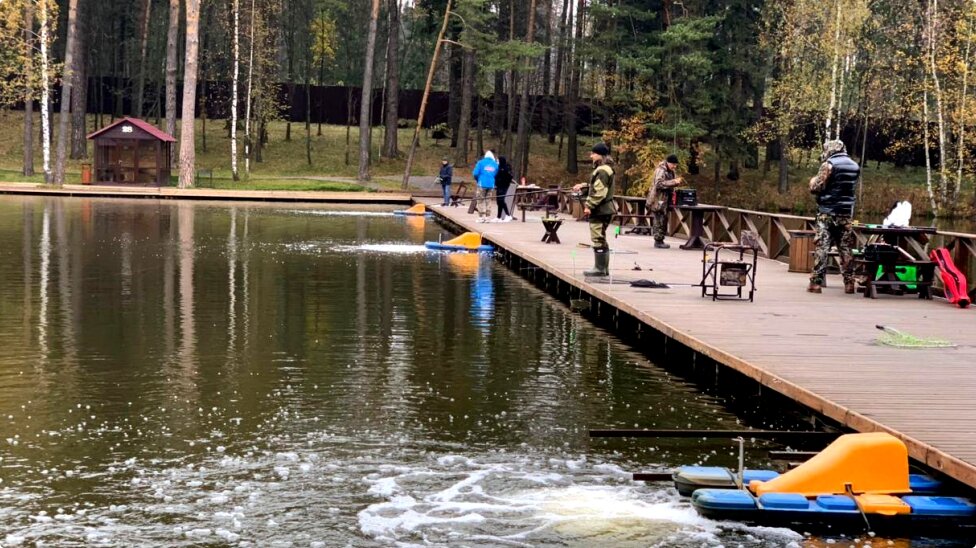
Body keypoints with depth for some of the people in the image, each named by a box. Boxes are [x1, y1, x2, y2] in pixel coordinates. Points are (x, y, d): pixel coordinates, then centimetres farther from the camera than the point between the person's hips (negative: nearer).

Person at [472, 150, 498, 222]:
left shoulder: (481, 162, 0)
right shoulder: (495, 164, 10)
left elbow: (475, 173, -6)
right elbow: (496, 174, 11)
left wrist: (477, 179, 13)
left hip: (482, 184, -3)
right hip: (491, 184, 3)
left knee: (480, 200, 1)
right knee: (488, 200, 10)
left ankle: (481, 217, -4)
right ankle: (487, 217, 6)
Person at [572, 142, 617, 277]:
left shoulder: (603, 171, -16)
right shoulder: (604, 169, 16)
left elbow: (599, 192, -21)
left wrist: (589, 206, -18)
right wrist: (584, 186, 15)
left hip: (600, 210, -11)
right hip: (603, 210, 11)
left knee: (598, 239, -6)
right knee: (601, 239, 15)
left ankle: (600, 268, -3)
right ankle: (604, 268, 21)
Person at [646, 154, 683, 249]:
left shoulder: (670, 171, 16)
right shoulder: (661, 171, -14)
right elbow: (659, 184, -27)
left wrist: (676, 182, 10)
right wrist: (674, 182, -28)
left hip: (664, 200, 10)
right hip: (658, 200, -10)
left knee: (663, 221, 12)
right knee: (660, 221, -8)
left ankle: (659, 240, 18)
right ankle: (658, 241, -3)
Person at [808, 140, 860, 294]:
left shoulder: (829, 165, -10)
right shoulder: (855, 167, 11)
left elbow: (815, 188, -11)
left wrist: (813, 180, 9)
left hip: (827, 213, -5)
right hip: (846, 214, 5)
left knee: (821, 247, -4)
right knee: (846, 249, 8)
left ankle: (816, 283, -7)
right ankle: (849, 283, 7)